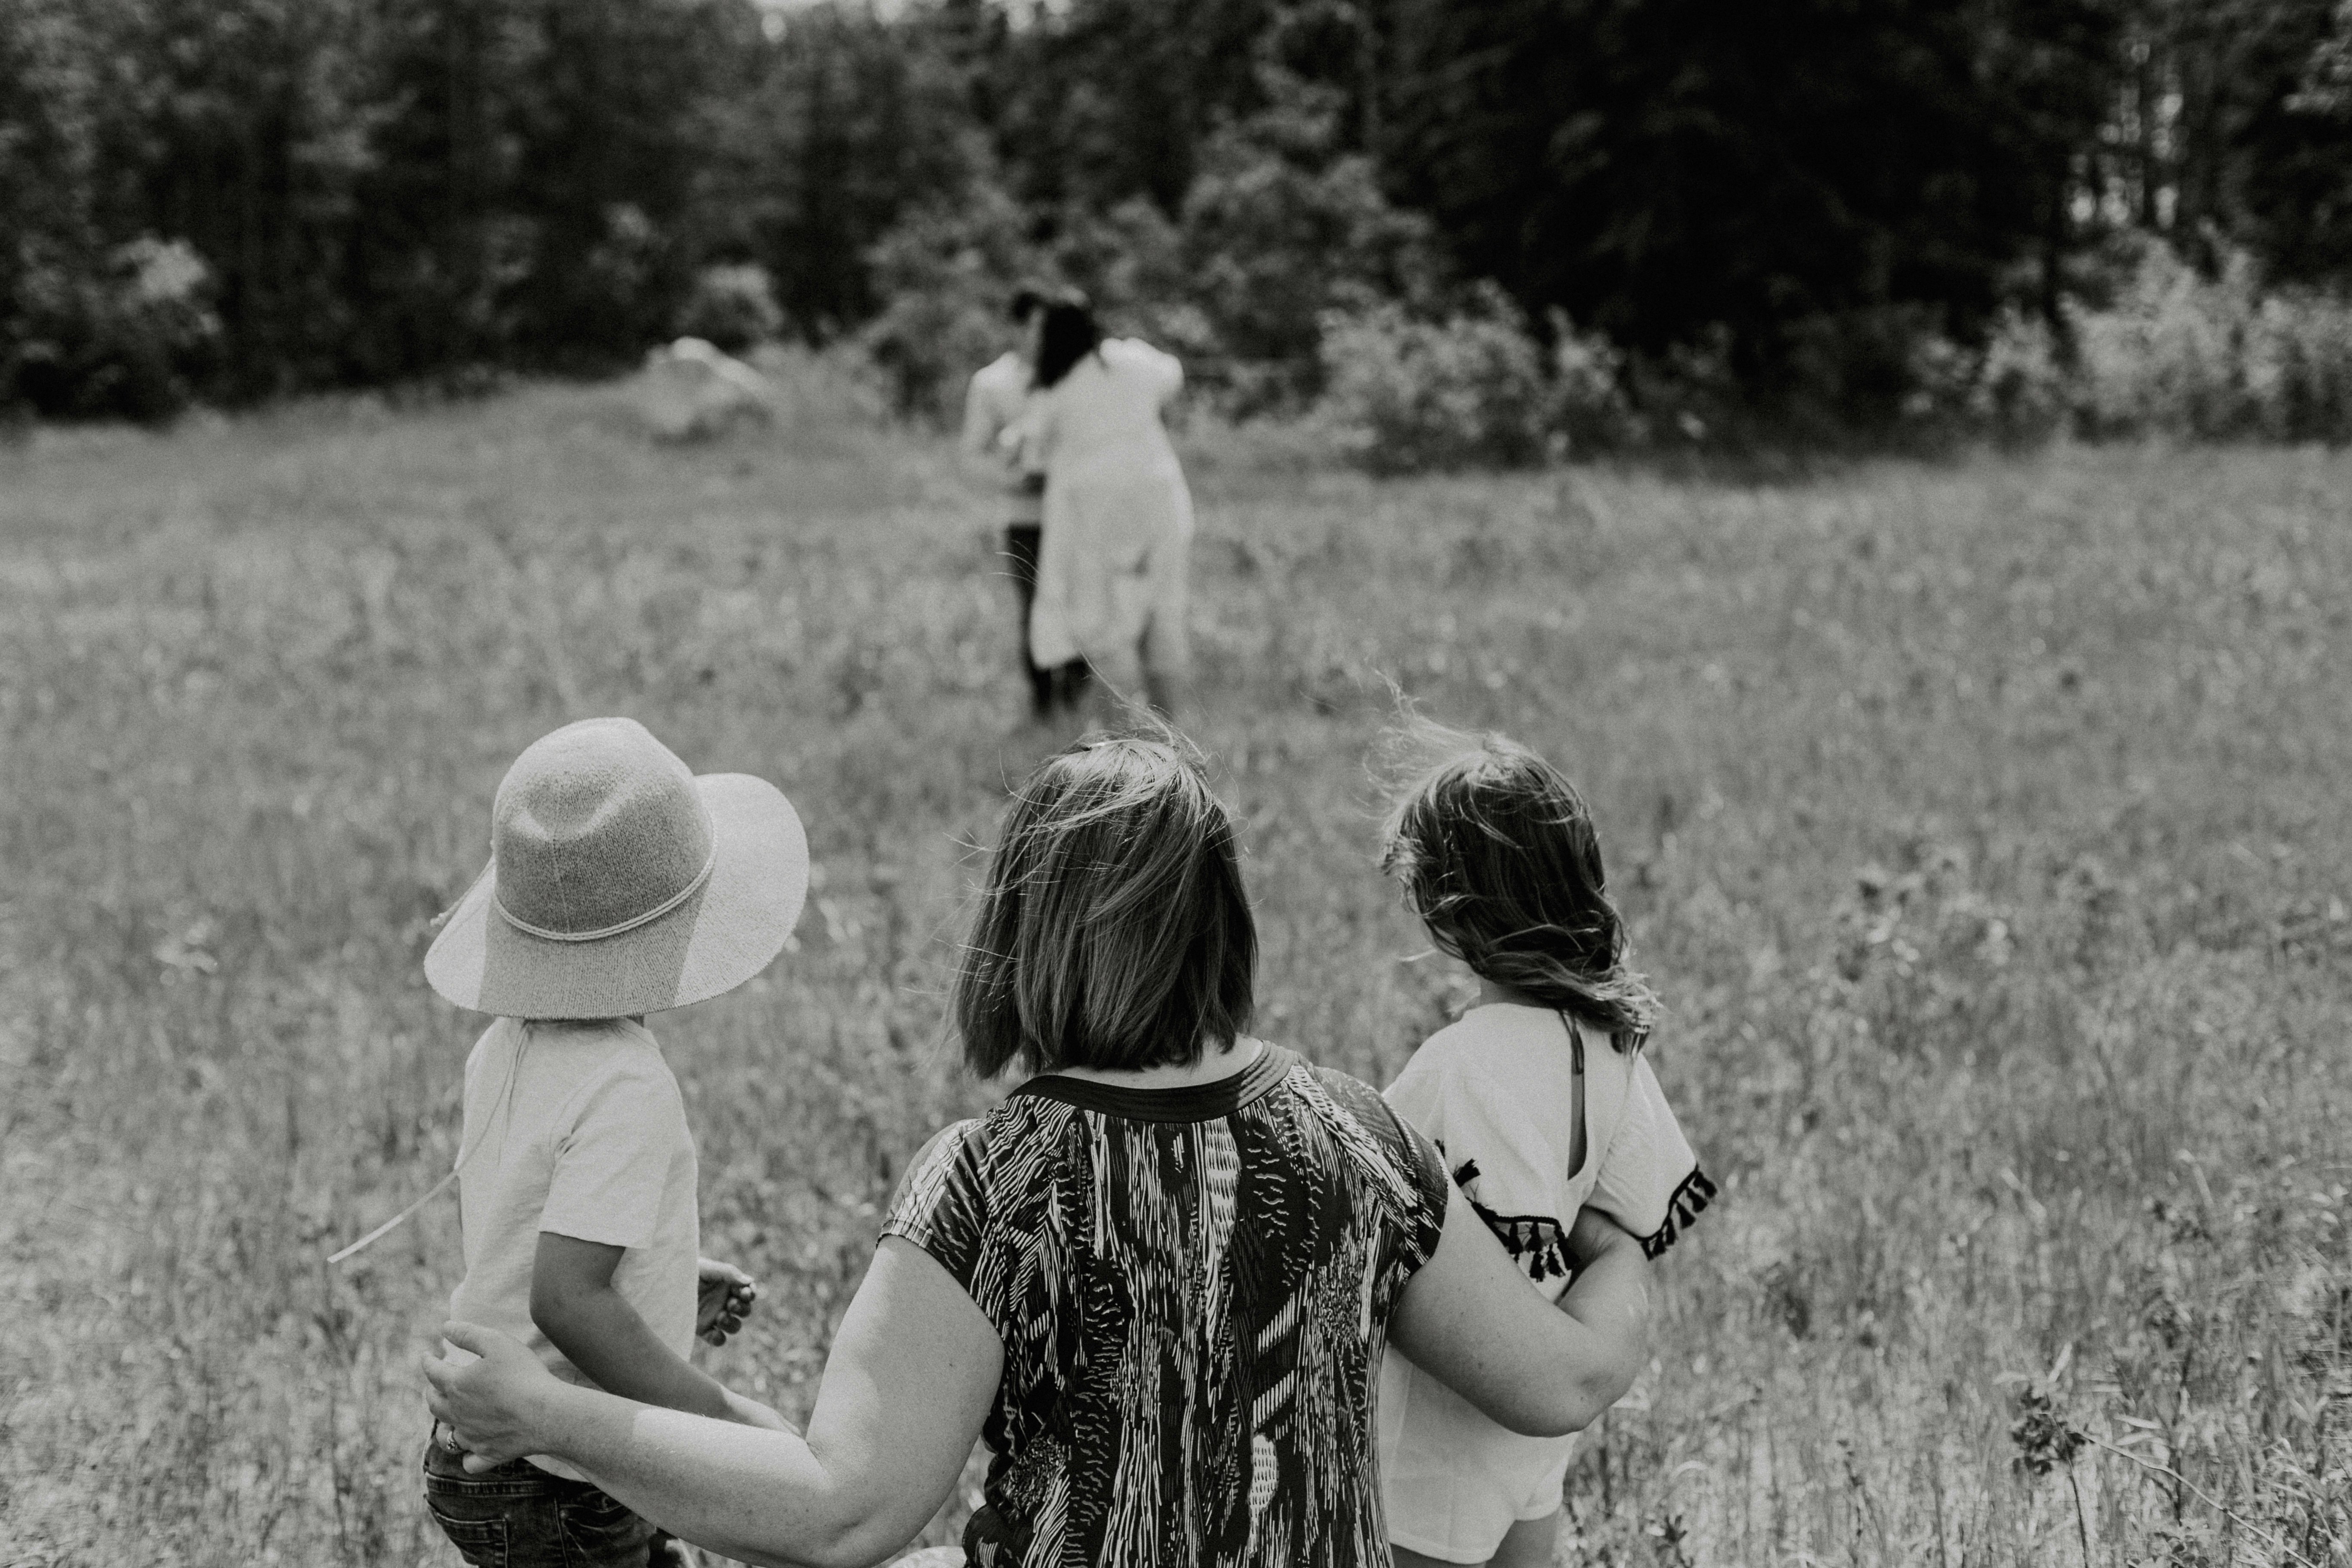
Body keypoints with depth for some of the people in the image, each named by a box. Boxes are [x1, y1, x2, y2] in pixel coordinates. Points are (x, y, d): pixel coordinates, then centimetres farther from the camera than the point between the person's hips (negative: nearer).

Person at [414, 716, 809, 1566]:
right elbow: (566, 1300, -33)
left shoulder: (505, 1048, 1)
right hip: (555, 1498, -9)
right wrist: (724, 1417, -25)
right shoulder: (624, 1088, -26)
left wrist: (670, 1276, 17)